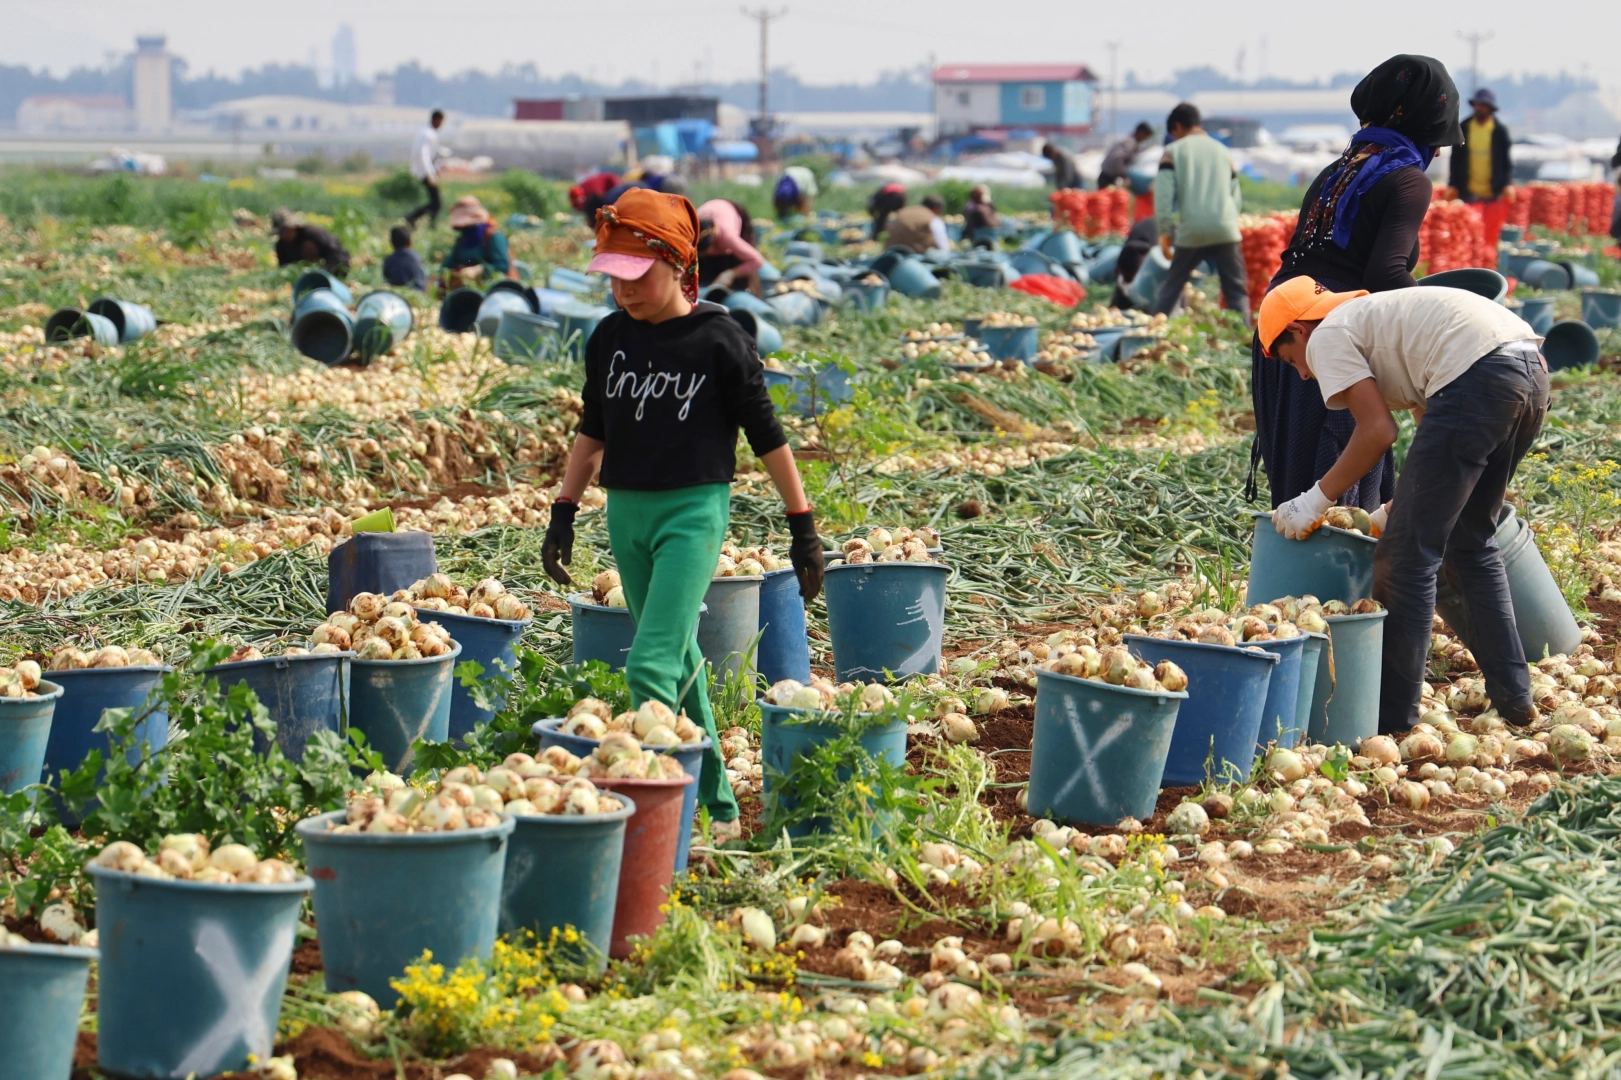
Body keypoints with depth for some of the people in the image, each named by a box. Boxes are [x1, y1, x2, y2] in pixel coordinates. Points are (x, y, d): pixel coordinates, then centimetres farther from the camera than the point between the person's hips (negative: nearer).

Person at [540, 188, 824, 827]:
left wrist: (804, 528, -2)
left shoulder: (719, 341, -9)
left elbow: (766, 436, -4)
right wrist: (563, 515, 14)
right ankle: (714, 803, 23)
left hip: (693, 510, -6)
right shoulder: (609, 339, 7)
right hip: (625, 512, 6)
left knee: (651, 665, -18)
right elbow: (592, 432, 18)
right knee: (679, 661, 13)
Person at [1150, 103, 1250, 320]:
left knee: (1171, 288, 12)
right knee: (1237, 292, 2)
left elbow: (1163, 194, -3)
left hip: (1191, 232, -1)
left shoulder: (1173, 151, 6)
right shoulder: (1223, 151, 17)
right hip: (1225, 230, 1)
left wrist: (1164, 232, -1)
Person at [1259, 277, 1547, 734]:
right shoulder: (1375, 318, 35)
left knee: (1408, 555, -1)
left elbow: (1378, 431, -3)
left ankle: (1392, 718, 3)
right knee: (1470, 541, 24)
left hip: (1478, 379, -10)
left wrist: (1317, 498, 7)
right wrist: (1393, 513, 34)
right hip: (1533, 371, 10)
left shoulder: (1328, 338, 9)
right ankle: (1512, 699, 26)